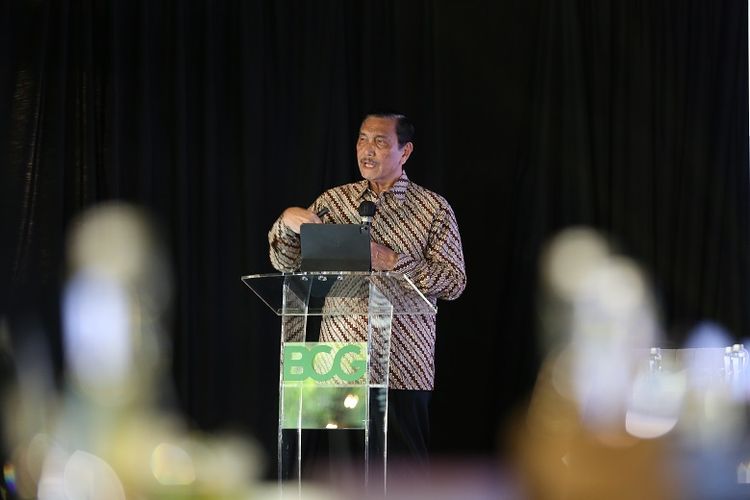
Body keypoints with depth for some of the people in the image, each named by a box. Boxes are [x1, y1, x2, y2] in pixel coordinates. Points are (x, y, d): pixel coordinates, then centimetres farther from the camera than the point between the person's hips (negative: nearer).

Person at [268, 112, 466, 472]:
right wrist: (287, 222, -9)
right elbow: (286, 264, 12)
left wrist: (392, 261, -15)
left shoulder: (434, 209, 3)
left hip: (402, 362, -3)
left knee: (404, 465, -4)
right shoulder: (333, 201, 12)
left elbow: (454, 282, -3)